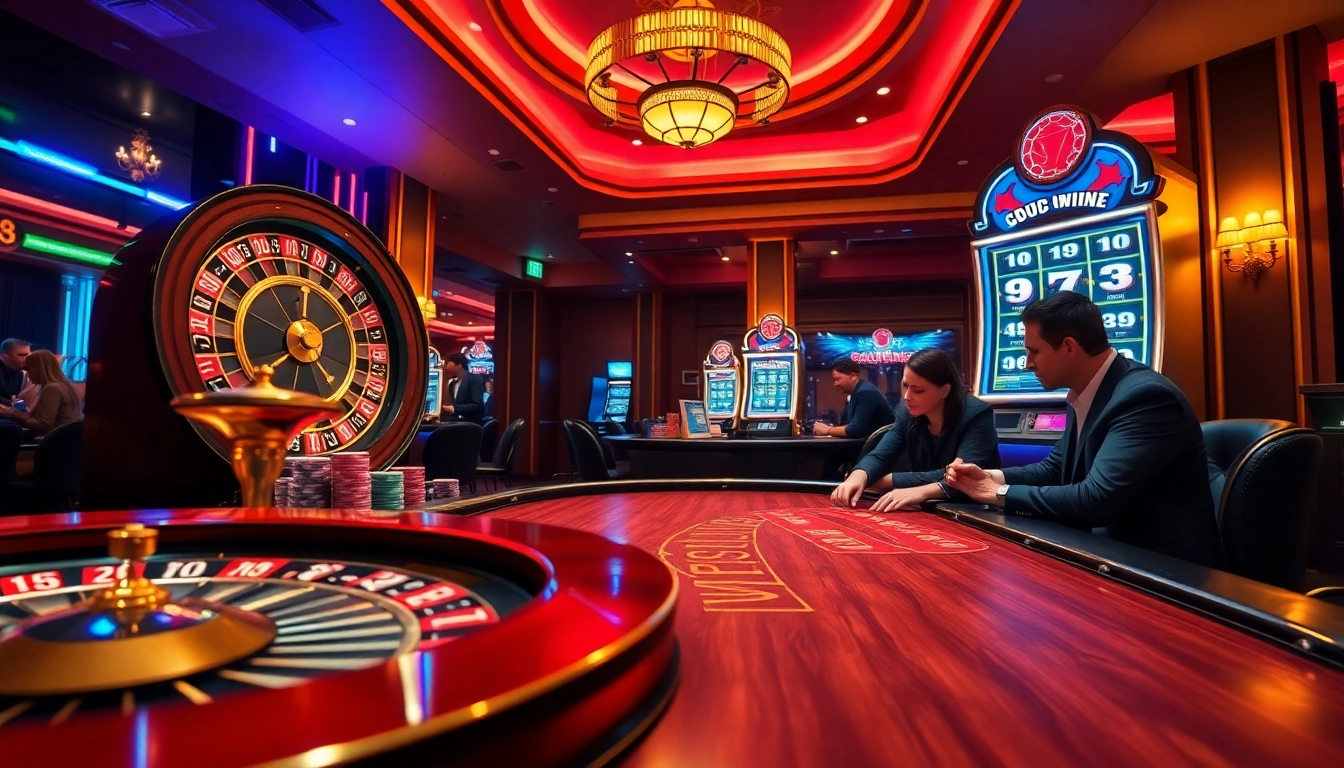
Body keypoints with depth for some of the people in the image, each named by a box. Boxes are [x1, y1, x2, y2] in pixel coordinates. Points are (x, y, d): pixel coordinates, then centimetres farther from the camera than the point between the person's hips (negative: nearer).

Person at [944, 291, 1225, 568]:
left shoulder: (1147, 396, -24)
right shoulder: (1084, 395, 3)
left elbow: (1095, 499, -30)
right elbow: (1055, 468, 13)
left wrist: (1001, 494, -18)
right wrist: (990, 476, -3)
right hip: (1112, 552, 7)